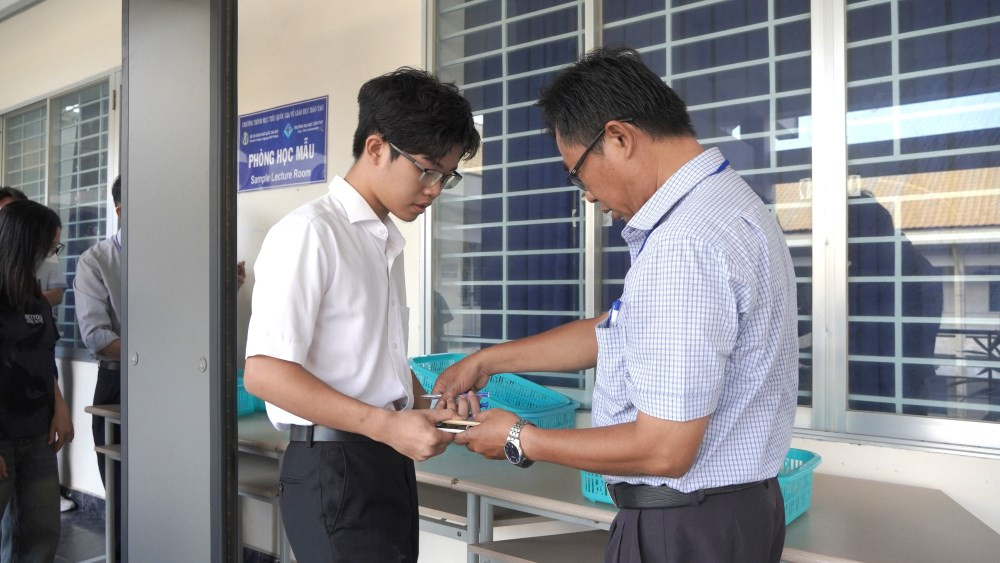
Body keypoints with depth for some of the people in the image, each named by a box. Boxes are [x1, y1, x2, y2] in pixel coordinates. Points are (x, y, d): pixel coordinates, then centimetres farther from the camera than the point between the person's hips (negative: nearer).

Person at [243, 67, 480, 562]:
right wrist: (387, 424, -21)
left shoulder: (388, 241, 12)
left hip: (388, 463, 8)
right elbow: (264, 372, -19)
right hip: (334, 468, -8)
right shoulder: (309, 232, -14)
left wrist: (424, 407, 5)